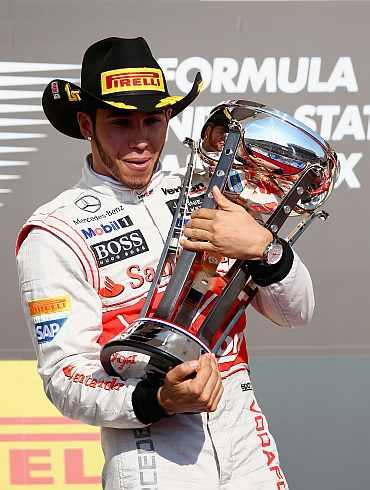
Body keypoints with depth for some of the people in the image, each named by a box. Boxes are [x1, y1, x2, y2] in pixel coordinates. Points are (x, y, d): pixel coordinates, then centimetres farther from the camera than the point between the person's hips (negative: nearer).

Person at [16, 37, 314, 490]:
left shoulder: (199, 197, 9)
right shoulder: (56, 233, -6)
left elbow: (296, 312, 7)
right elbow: (65, 379, -12)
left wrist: (261, 247, -13)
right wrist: (159, 401, -28)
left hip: (247, 446, 4)